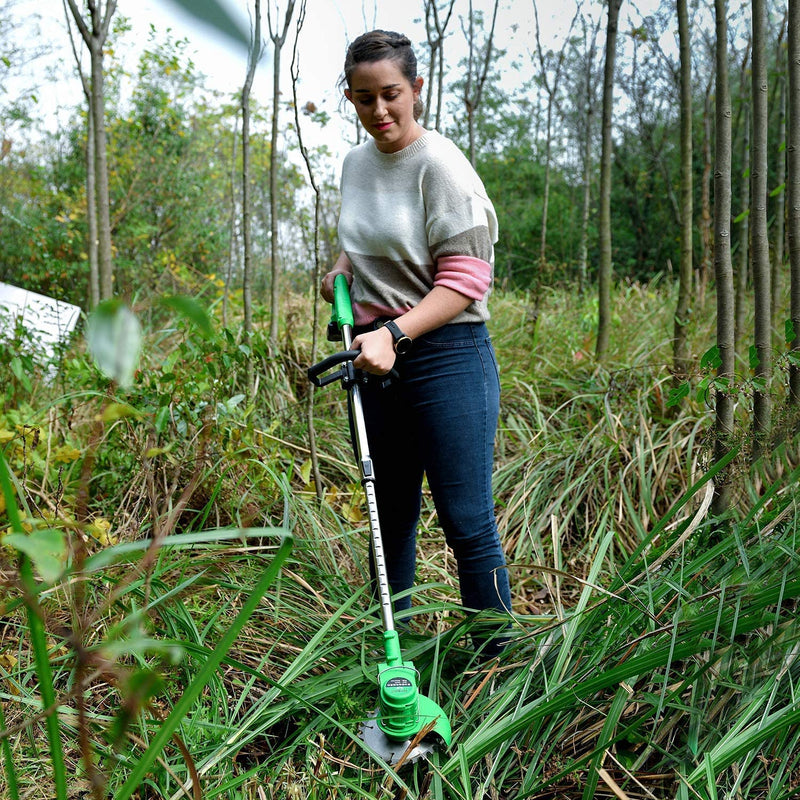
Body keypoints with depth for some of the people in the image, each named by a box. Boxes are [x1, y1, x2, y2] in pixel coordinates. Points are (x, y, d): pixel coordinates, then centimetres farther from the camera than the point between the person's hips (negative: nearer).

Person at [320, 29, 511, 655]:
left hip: (447, 353, -7)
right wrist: (342, 267, 9)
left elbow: (465, 280, -17)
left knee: (466, 519, -4)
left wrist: (395, 333, -27)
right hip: (378, 355, 7)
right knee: (391, 512, 16)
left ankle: (498, 657, 13)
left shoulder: (441, 166, -11)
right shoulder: (355, 163, 12)